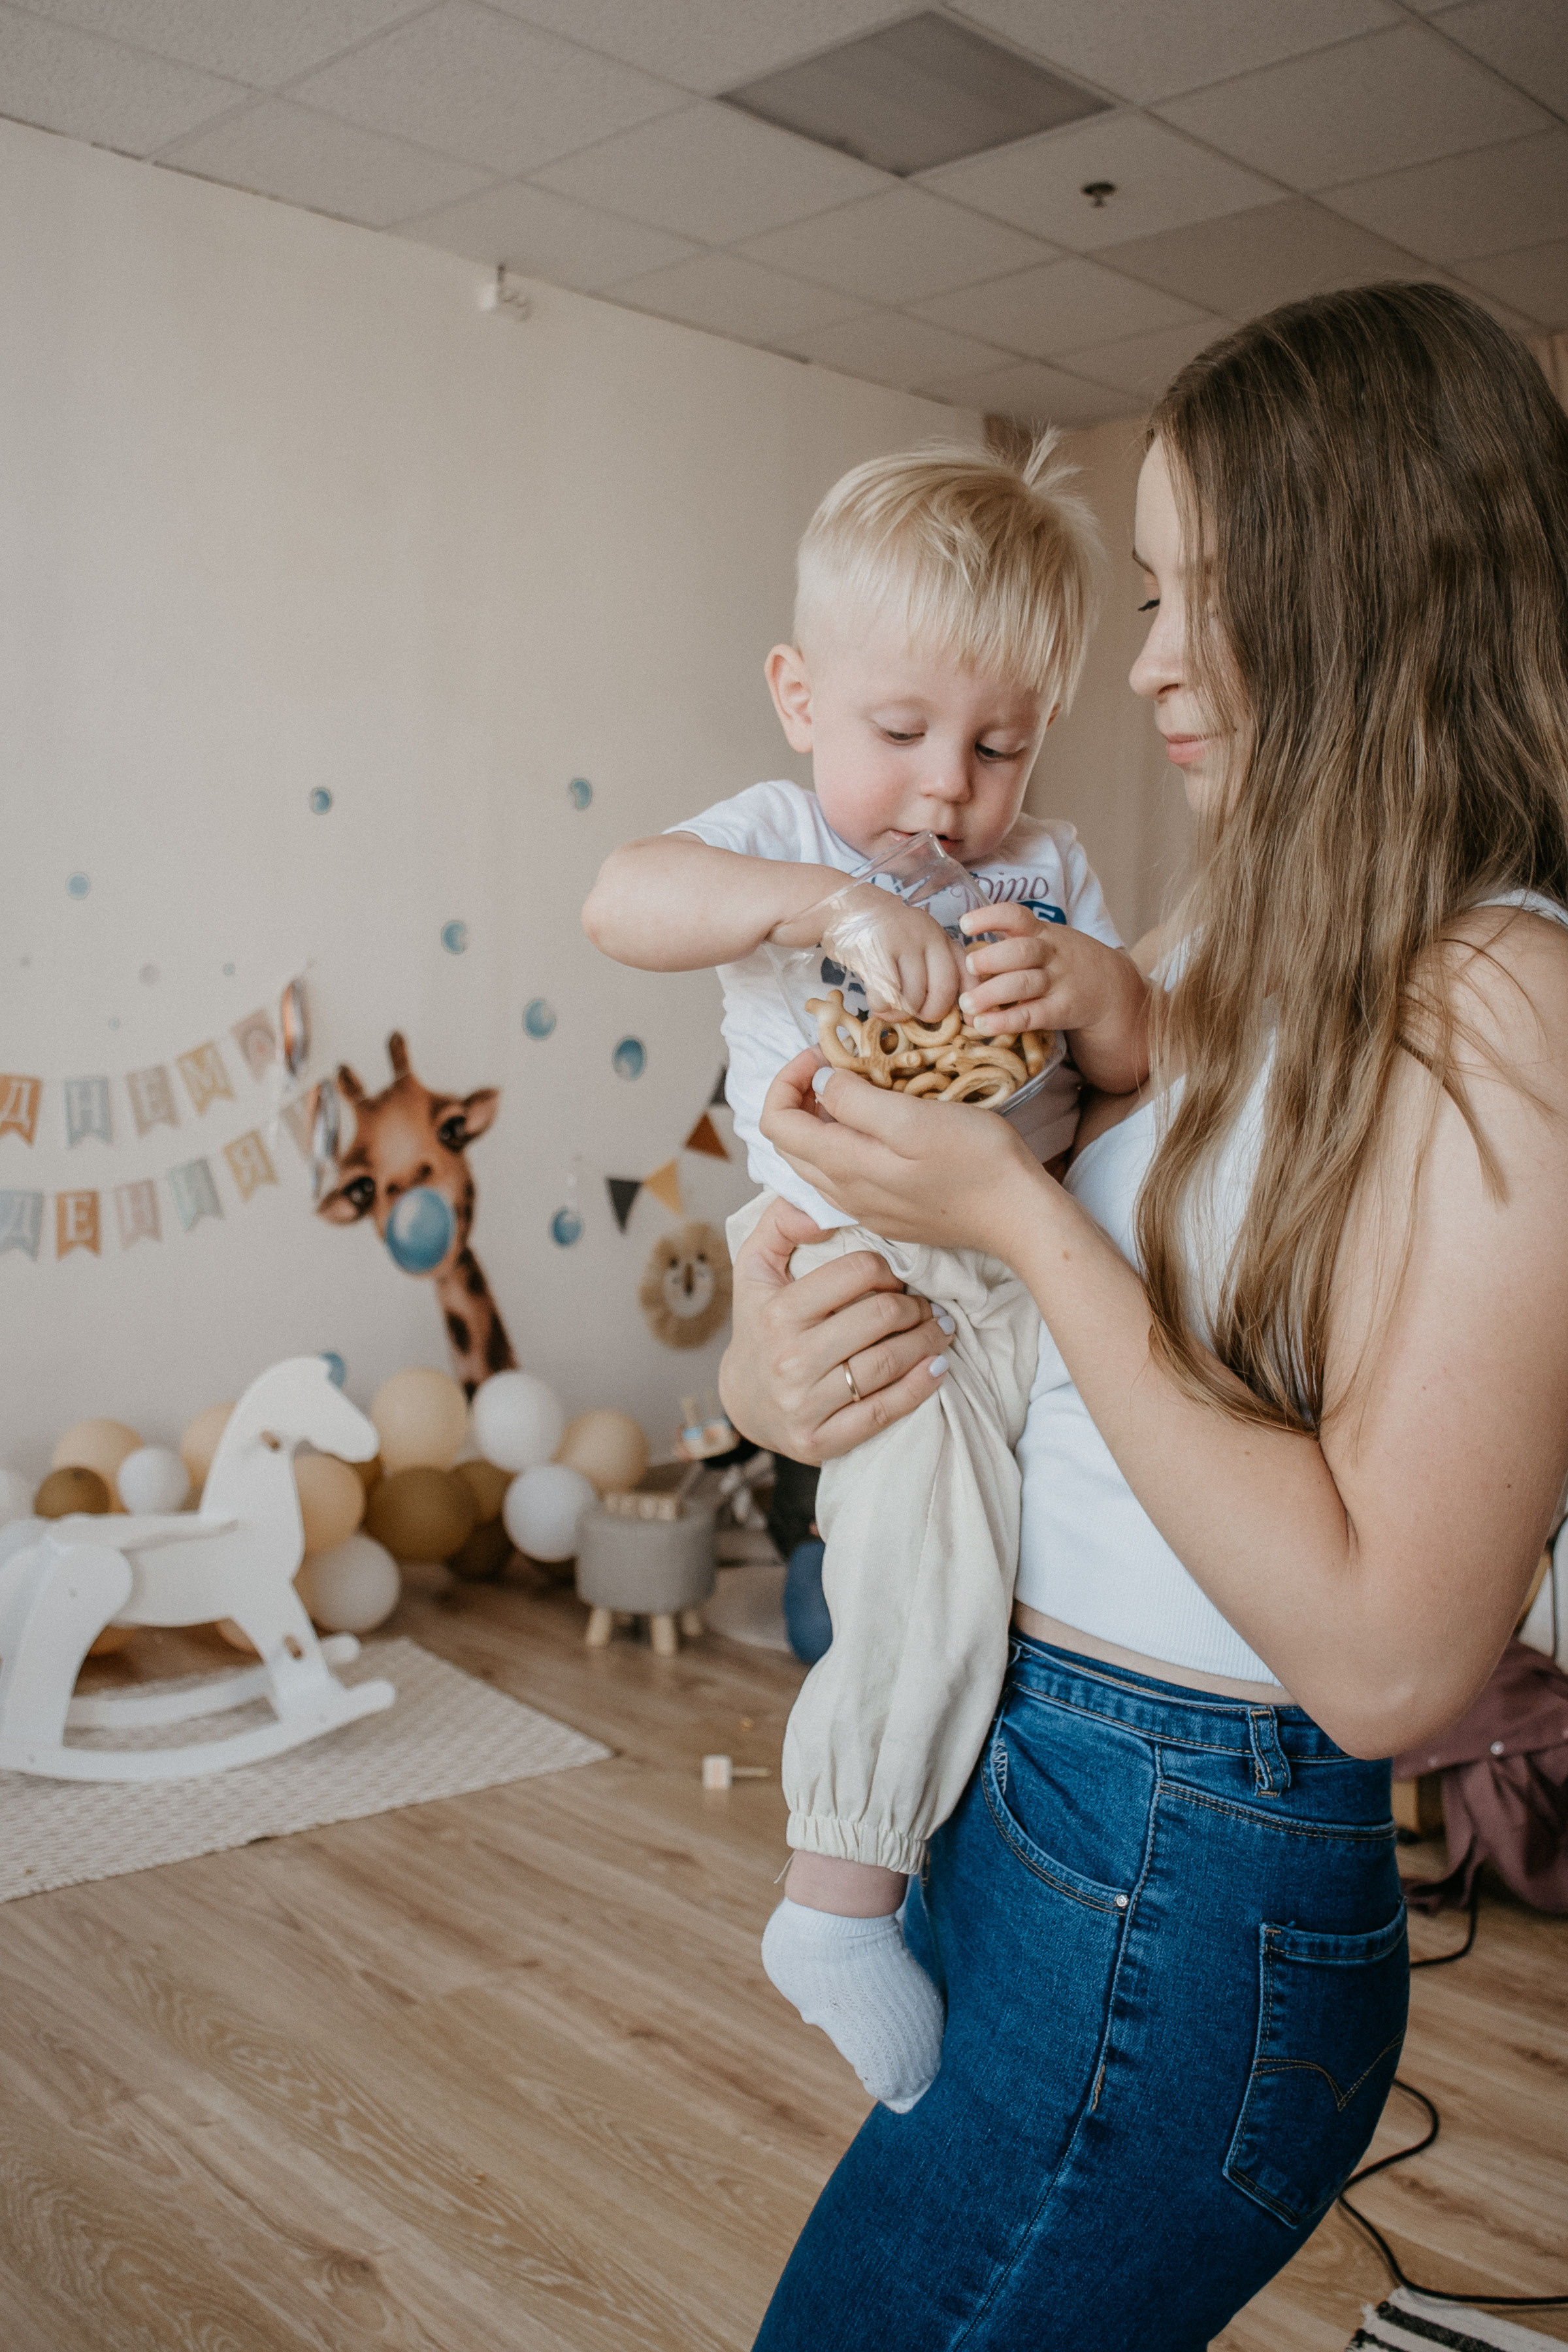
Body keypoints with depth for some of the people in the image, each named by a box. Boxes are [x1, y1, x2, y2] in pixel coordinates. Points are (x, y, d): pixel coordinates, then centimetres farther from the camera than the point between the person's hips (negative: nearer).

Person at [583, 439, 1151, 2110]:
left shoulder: (1049, 870, 14)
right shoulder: (782, 840, 1)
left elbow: (1146, 1066, 8)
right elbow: (619, 903, -20)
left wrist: (1094, 986, -15)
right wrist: (835, 903, -32)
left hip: (1024, 1266, 6)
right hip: (855, 1265, -6)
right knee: (940, 1564, -20)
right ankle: (838, 1898, -3)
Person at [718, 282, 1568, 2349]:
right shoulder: (1244, 943, 6)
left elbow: (1390, 1663, -27)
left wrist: (1019, 1215, -24)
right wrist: (763, 1359, -10)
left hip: (1178, 1911, -8)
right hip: (1016, 1792, 8)